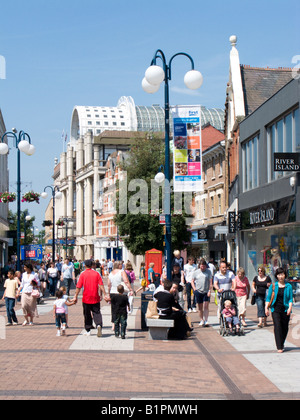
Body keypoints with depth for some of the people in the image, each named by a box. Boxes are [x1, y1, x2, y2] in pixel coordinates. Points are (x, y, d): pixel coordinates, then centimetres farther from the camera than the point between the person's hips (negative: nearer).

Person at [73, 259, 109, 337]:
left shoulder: (83, 274, -4)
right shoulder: (96, 273, 0)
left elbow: (78, 287, -6)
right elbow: (101, 285, -4)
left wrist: (76, 296, 0)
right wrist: (105, 295, 0)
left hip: (86, 298, -1)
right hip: (95, 298, 1)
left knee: (87, 315, 11)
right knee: (96, 313, 5)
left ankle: (88, 330, 16)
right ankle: (99, 325, -21)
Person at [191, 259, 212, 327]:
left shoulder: (208, 271, 3)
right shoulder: (195, 272, 6)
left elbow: (210, 282, 3)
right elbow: (192, 281, 10)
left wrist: (209, 290, -5)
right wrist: (194, 289, -3)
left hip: (206, 292, -1)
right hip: (198, 291, 1)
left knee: (206, 306, -9)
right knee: (200, 307, 7)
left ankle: (206, 320, -8)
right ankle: (201, 320, 16)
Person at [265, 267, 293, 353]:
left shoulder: (288, 286, 6)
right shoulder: (273, 286, 6)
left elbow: (290, 299, 4)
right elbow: (268, 298, 7)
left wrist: (290, 308, -10)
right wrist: (266, 308, -3)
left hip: (285, 310, 1)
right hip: (275, 309, -1)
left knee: (285, 328, 7)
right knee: (277, 327, -12)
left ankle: (282, 344, 30)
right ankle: (279, 347, -11)